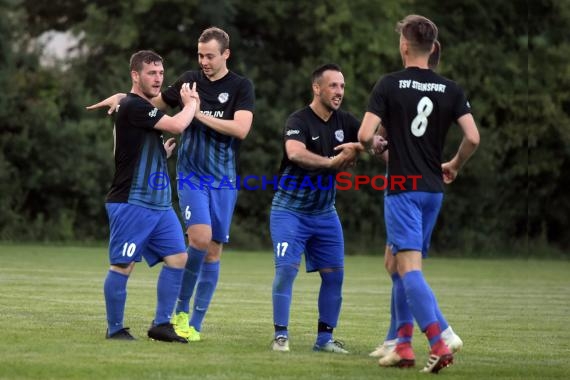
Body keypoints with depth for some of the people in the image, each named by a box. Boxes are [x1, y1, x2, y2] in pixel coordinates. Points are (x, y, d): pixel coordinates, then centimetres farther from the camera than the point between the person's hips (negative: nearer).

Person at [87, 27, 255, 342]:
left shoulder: (241, 87, -2)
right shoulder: (190, 81, 5)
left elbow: (241, 128, -15)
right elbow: (157, 102, 21)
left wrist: (201, 114, -16)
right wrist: (123, 97, 8)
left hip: (224, 179, 0)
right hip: (191, 174, 0)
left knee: (214, 250, 2)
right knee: (200, 237, -20)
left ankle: (195, 325, 9)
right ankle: (181, 309, -4)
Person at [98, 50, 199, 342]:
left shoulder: (146, 109, 18)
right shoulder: (132, 106, -13)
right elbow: (177, 125, -19)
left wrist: (166, 150, 15)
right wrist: (191, 103, -3)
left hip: (158, 203, 10)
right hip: (131, 204, -10)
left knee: (177, 257, 3)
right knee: (123, 265, -4)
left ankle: (161, 324, 7)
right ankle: (115, 328, 5)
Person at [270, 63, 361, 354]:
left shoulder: (344, 122, 3)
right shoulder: (299, 121, -17)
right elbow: (295, 153, -35)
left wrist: (357, 147, -23)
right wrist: (332, 161, -38)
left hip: (324, 212, 6)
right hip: (290, 209, -6)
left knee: (334, 274, 2)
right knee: (287, 268, -14)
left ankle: (325, 337, 11)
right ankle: (281, 335, -5)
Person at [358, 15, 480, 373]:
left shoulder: (389, 85, -8)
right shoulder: (450, 89, 3)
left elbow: (365, 135, -13)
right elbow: (473, 138, -3)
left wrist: (377, 143, 11)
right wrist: (455, 165, 16)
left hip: (402, 189, -5)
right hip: (433, 188, 5)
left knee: (409, 267, -9)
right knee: (400, 264, 17)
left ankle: (439, 344, -23)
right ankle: (404, 344, 15)